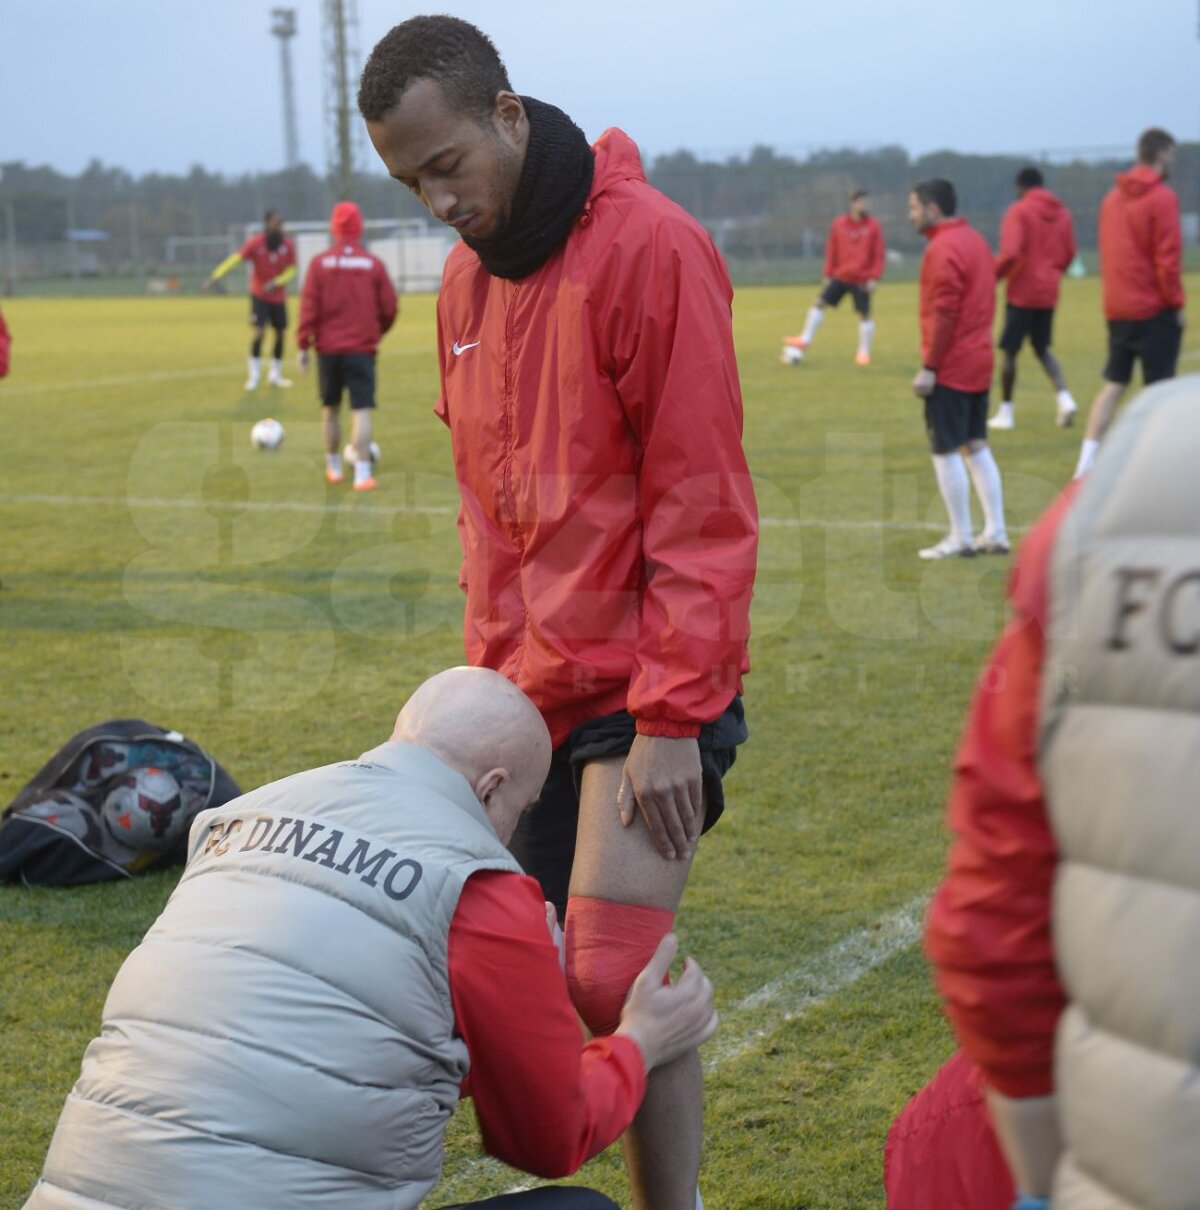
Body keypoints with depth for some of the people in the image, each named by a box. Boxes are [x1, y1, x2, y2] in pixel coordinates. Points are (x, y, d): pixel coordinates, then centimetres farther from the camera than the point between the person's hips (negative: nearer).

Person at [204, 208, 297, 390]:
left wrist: (277, 282, -19)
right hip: (259, 295, -4)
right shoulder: (255, 242, -18)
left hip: (278, 295, 4)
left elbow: (291, 269, 1)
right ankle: (254, 375, -4)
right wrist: (216, 276, -43)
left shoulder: (288, 244, -8)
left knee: (280, 333, 7)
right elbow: (236, 258, -30)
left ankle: (275, 374, 23)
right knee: (259, 331, -16)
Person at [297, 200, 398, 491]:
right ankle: (363, 473, -12)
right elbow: (389, 307, 1)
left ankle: (334, 467, 27)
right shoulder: (373, 264, -2)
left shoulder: (319, 263, -3)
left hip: (328, 347, 1)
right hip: (362, 348, -1)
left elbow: (308, 307, -6)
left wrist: (303, 345, -1)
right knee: (362, 411, -4)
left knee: (330, 409, 17)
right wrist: (377, 332, 19)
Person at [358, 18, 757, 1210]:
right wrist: (491, 669, 13)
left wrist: (671, 718, -18)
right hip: (532, 694, 7)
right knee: (558, 971, 7)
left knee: (612, 974, -13)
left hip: (643, 696, -7)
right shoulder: (465, 274, 10)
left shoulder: (650, 248, -14)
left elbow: (703, 506, -16)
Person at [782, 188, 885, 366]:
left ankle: (864, 352, 14)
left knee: (864, 314, 1)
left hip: (862, 280, -2)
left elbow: (878, 254, -4)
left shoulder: (874, 226, -4)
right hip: (840, 276, 2)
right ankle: (805, 340, 4)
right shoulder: (839, 224, 2)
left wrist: (874, 278, -10)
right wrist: (828, 274, 7)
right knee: (819, 303, -4)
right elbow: (831, 251, 9)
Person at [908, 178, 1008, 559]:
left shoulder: (943, 249, -15)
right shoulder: (975, 240, 13)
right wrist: (976, 344, 18)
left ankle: (960, 538, 2)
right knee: (977, 446, 13)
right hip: (980, 362, 9)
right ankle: (996, 532, 13)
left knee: (945, 451, -2)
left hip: (949, 369, -9)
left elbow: (943, 313, -20)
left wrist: (928, 367, -17)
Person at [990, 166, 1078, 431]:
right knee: (1042, 349, 17)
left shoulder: (1019, 211, -11)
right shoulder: (1062, 213, 8)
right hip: (1049, 293, 6)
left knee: (1010, 351, 5)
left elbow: (1010, 253, -20)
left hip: (1021, 292, -6)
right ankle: (1064, 397, -3)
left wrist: (993, 277, -6)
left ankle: (1006, 412, 8)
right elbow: (1068, 253, 10)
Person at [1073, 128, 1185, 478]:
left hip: (1117, 308, 7)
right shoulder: (1162, 197, -13)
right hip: (1154, 310, -7)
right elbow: (1167, 257, -16)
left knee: (1113, 385, 11)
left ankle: (1087, 461, 5)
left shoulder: (1113, 197, 10)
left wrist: (1115, 294, 15)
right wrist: (1176, 303, -8)